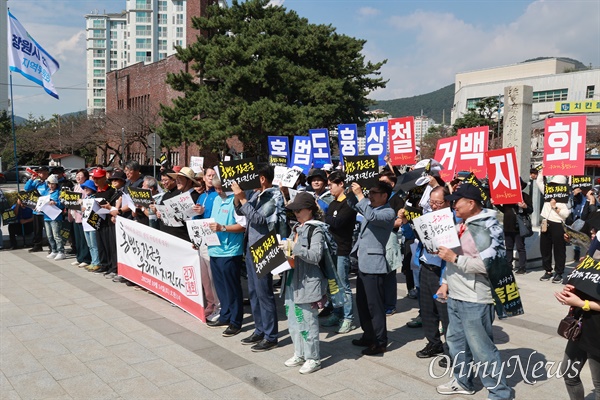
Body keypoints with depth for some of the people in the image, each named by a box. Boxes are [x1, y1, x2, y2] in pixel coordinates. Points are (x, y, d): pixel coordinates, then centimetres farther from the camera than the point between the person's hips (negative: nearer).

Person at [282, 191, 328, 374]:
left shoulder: (316, 230, -11)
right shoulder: (296, 228, 13)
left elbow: (315, 256, -21)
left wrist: (295, 247, -25)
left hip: (307, 283, -9)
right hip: (292, 281, 9)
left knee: (307, 321, -1)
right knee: (293, 321, 16)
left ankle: (313, 358, 13)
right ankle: (299, 354, 30)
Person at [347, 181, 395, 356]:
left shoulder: (388, 213, -12)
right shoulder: (369, 206, 12)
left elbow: (372, 217, -30)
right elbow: (353, 203, 21)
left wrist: (360, 194, -26)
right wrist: (351, 190, 1)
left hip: (374, 265, -9)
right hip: (363, 263, 9)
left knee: (375, 305, -2)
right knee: (362, 303, 17)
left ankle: (380, 342, 9)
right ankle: (368, 336, 30)